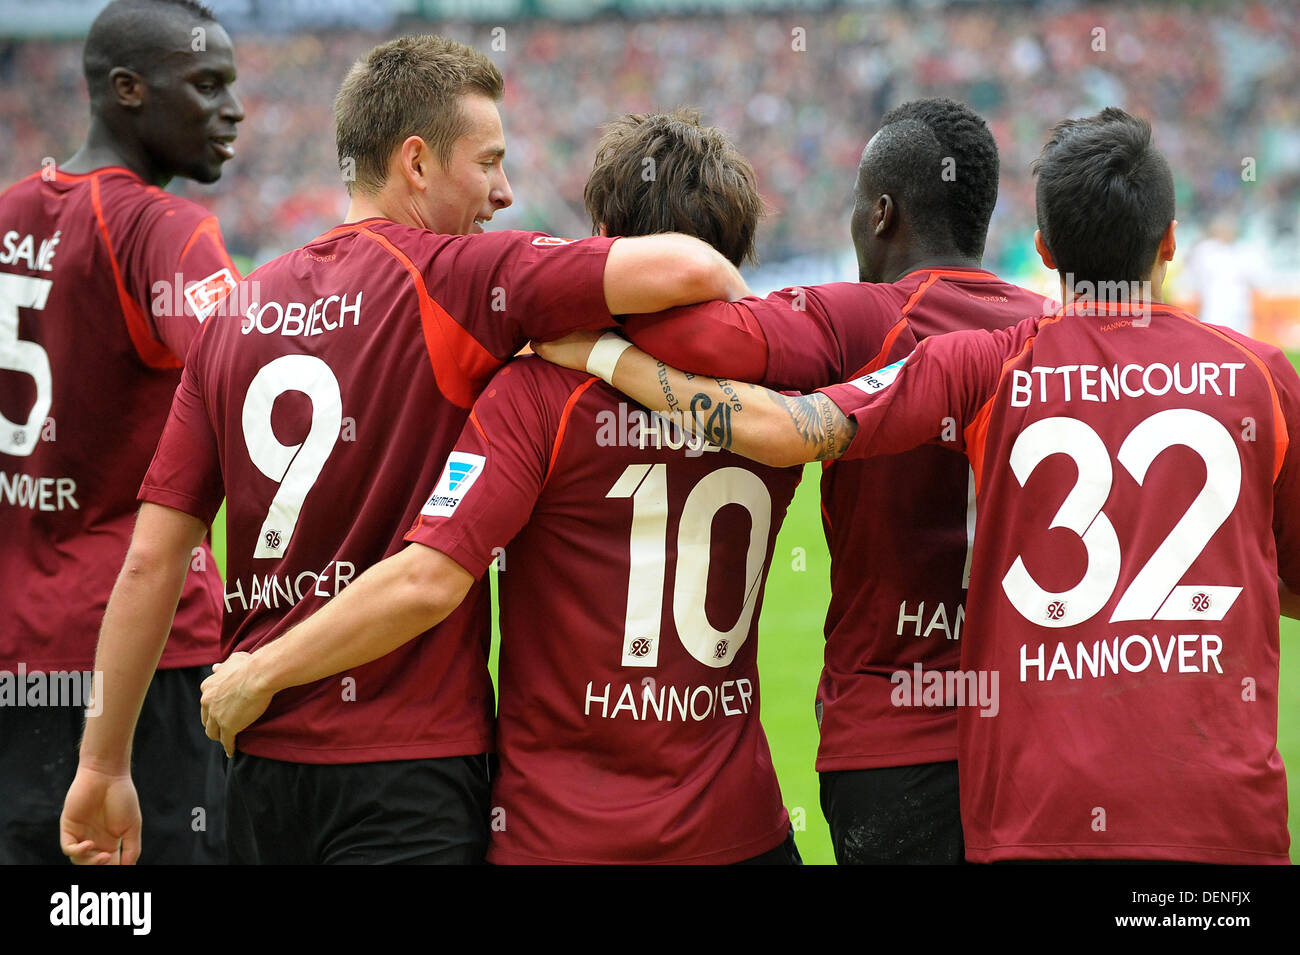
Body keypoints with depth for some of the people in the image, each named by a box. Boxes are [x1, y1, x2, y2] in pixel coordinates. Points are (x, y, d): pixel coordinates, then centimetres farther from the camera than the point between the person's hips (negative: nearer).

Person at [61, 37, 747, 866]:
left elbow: (150, 563, 6)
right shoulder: (456, 278, -8)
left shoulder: (237, 314, 8)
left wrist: (103, 765, 12)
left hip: (260, 766, 6)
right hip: (409, 761, -6)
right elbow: (685, 268, -19)